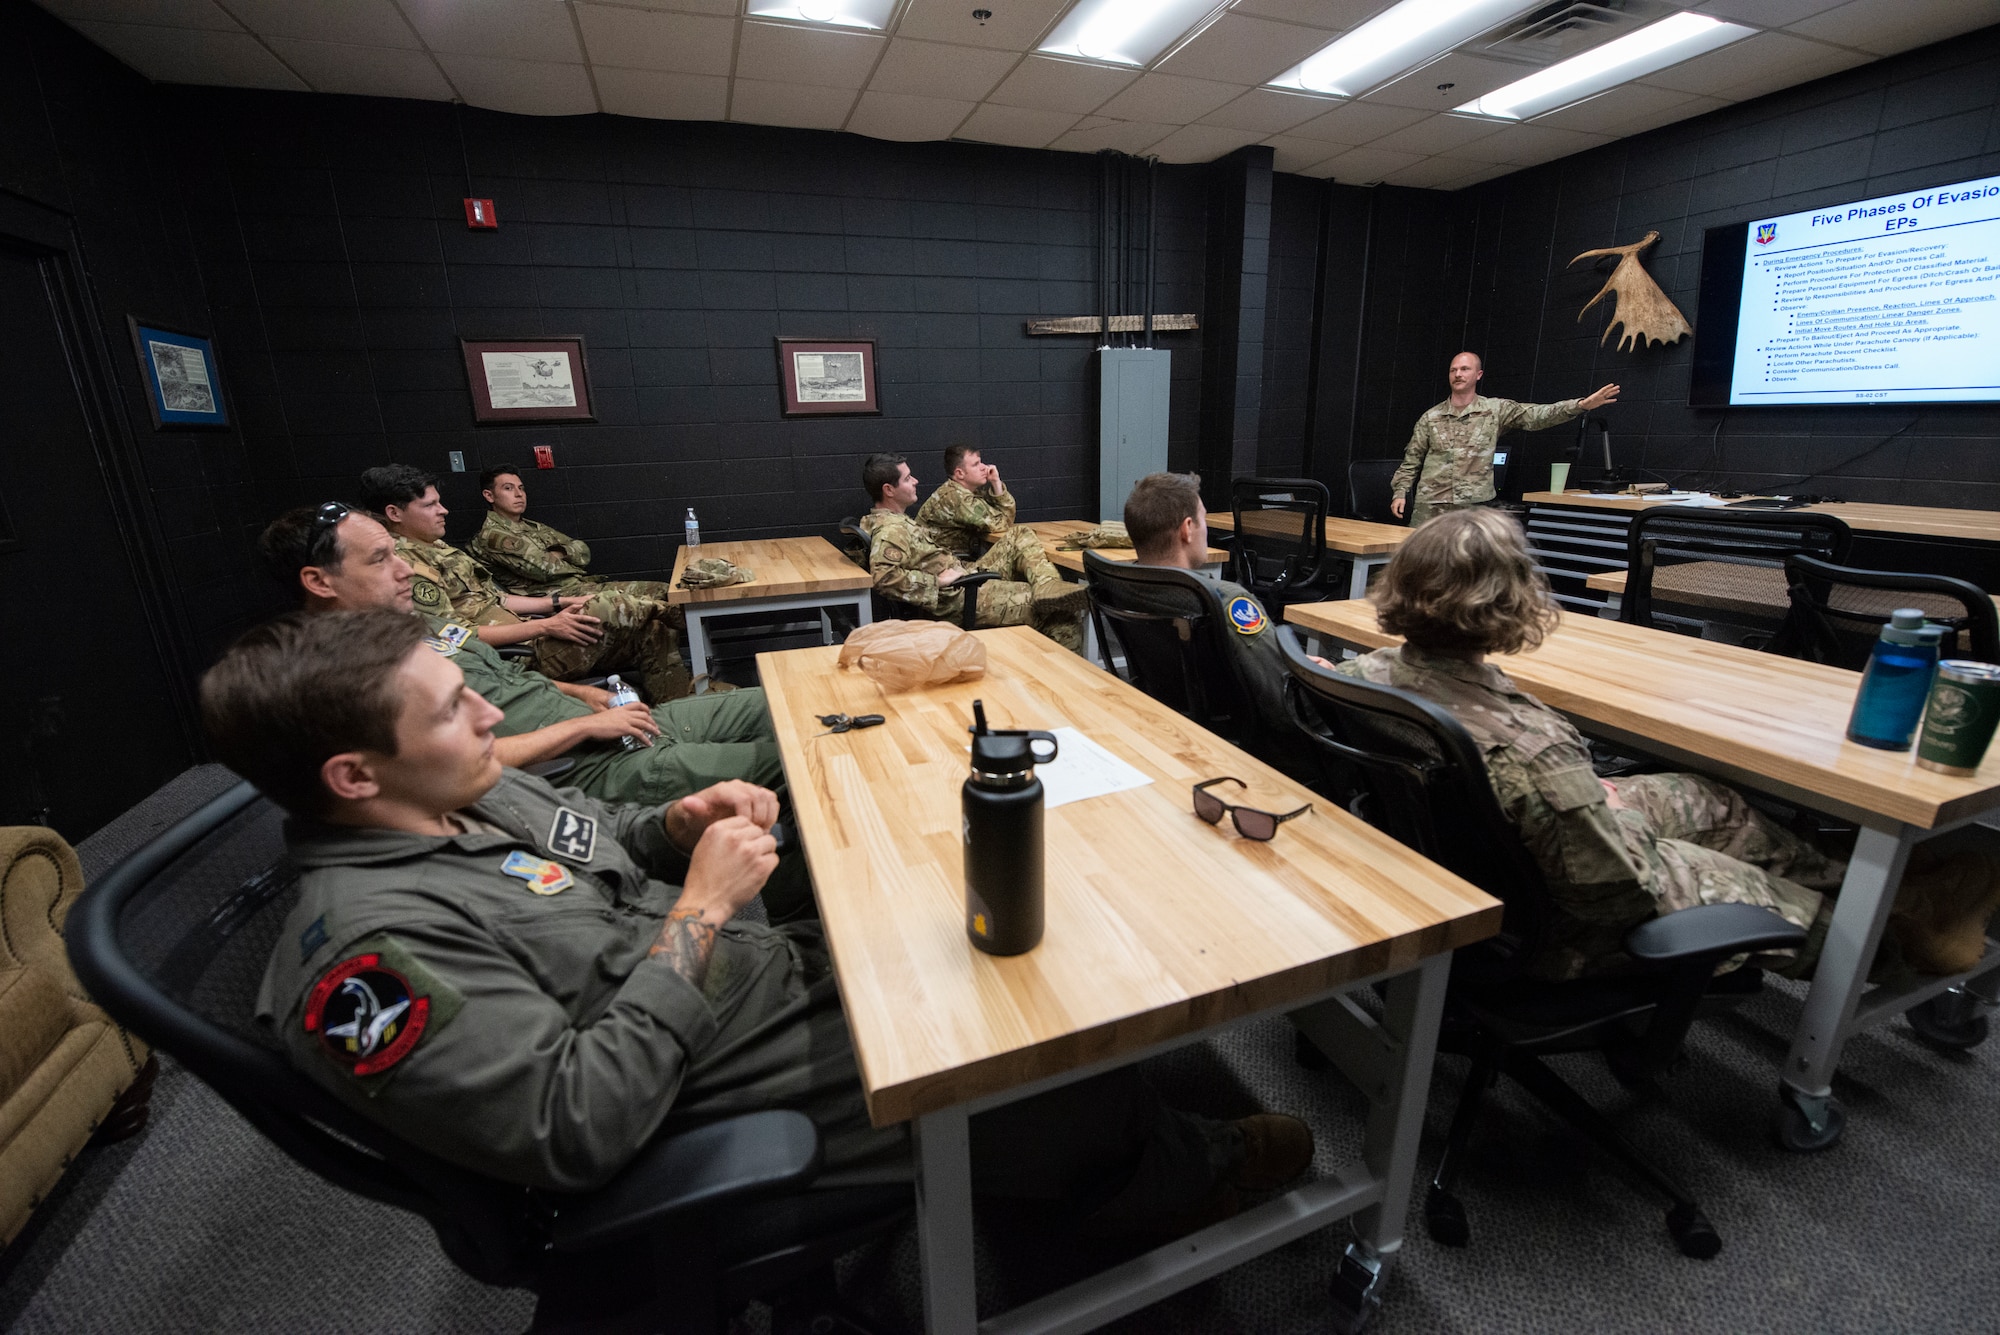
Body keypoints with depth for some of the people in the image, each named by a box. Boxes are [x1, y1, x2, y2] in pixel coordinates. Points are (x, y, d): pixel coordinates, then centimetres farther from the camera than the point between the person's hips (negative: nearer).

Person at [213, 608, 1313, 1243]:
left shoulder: (476, 795, 2)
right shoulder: (372, 945, -25)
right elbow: (576, 1131, -29)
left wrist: (677, 824, -6)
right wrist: (701, 910, -28)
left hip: (778, 965, 8)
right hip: (726, 1089, -7)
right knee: (1052, 1089, -3)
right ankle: (1178, 1175, 31)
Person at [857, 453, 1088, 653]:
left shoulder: (896, 520, 14)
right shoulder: (890, 530, -19)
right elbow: (884, 577, -34)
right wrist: (938, 581, -25)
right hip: (960, 599, -11)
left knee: (1020, 537, 6)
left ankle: (1048, 587, -16)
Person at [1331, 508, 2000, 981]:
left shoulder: (1363, 674, -20)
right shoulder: (1531, 747, -39)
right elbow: (1622, 886, -26)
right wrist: (1621, 806, -6)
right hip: (1540, 934, -7)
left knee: (1703, 800, 22)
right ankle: (1902, 932, 50)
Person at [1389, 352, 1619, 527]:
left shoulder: (1495, 410, 5)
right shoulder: (1430, 418, 7)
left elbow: (1536, 416, -6)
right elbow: (1411, 461, 9)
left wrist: (1581, 405, -18)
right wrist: (1400, 492, -2)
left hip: (1473, 507, 0)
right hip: (1430, 506, 1)